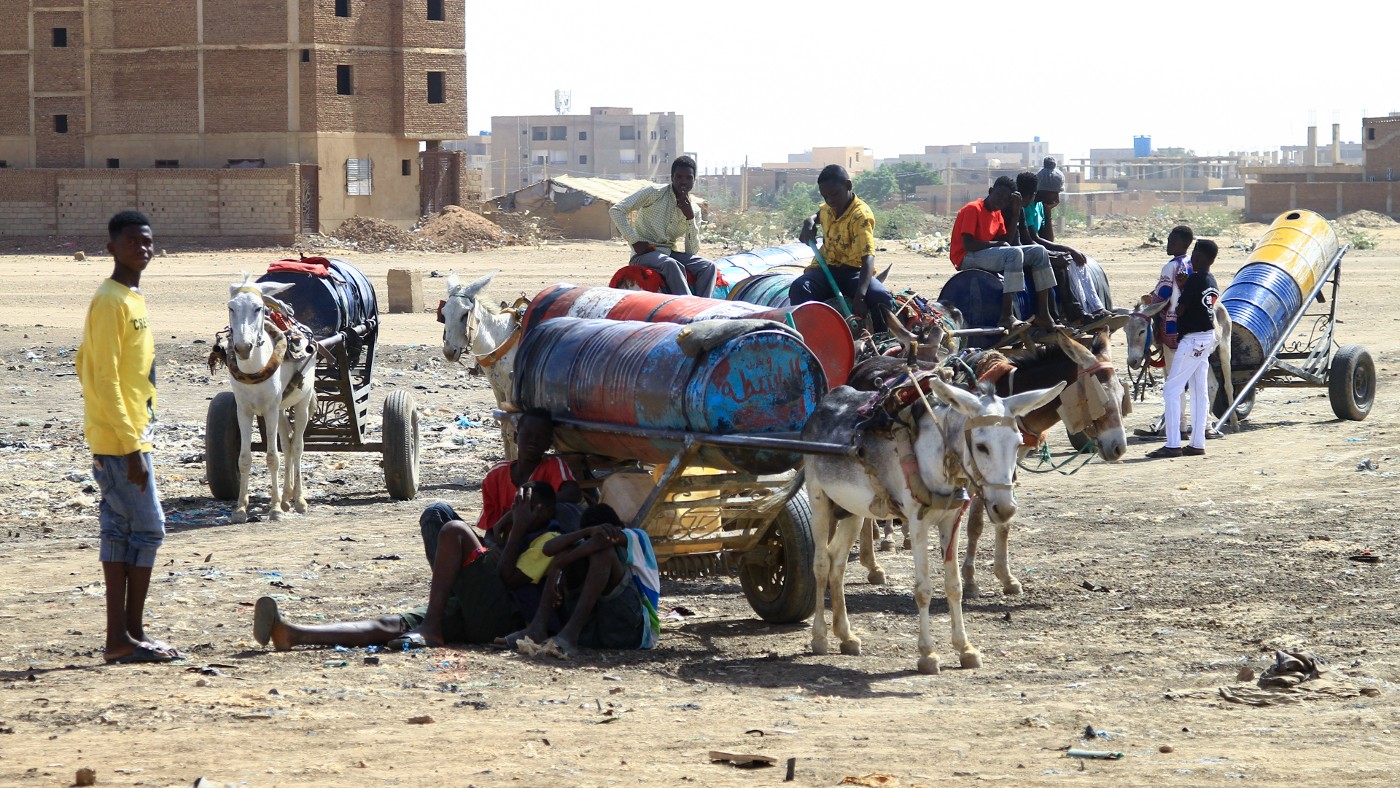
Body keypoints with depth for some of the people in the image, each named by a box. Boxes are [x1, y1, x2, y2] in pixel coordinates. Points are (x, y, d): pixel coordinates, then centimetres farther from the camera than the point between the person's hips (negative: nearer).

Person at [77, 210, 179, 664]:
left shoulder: (132, 299, 15)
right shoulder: (111, 302, -15)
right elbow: (104, 380, -19)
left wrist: (134, 439, 20)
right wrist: (130, 446, -21)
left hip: (129, 436, 10)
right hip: (121, 440, -10)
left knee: (119, 531, 8)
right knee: (147, 529, -8)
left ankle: (120, 637, 10)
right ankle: (129, 635, -5)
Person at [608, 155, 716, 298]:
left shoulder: (694, 210, 8)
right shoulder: (654, 193, -5)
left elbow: (692, 251, 2)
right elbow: (616, 210, -8)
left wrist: (690, 218, -10)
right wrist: (635, 241, -15)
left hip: (670, 253, 5)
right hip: (644, 253, -5)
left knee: (708, 267, -17)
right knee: (672, 265, -37)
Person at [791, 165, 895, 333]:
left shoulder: (861, 215, -17)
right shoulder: (827, 208, 6)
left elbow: (868, 258, -29)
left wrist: (860, 296, -42)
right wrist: (809, 222, 9)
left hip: (853, 270, -4)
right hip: (826, 268, 4)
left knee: (882, 298, -33)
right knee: (799, 288, -30)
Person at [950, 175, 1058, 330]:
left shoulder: (997, 213, 17)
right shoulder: (973, 209, -10)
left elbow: (1006, 240, 9)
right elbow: (968, 244, -18)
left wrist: (1015, 213, 5)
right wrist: (996, 244, -12)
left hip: (991, 254, 9)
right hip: (967, 258, -9)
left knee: (1038, 252, 0)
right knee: (1015, 253, -33)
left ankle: (1043, 314, -6)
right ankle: (1007, 316, -42)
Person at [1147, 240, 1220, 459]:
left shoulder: (1195, 280, -17)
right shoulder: (1212, 283, 10)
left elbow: (1180, 310, -14)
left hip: (1192, 340, -9)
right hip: (1207, 337, 9)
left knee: (1172, 390, -7)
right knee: (1200, 392, 11)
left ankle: (1173, 445, -11)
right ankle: (1197, 443, 12)